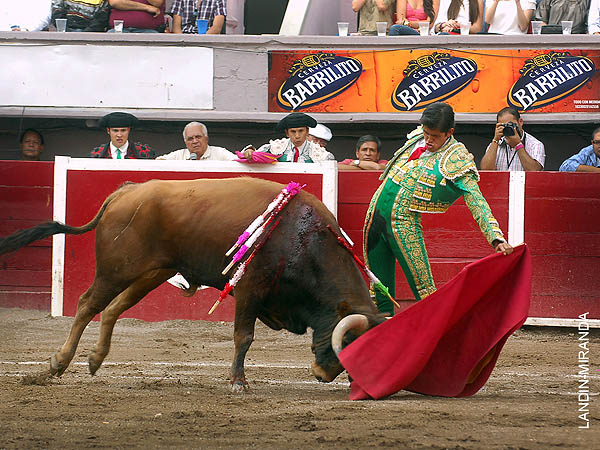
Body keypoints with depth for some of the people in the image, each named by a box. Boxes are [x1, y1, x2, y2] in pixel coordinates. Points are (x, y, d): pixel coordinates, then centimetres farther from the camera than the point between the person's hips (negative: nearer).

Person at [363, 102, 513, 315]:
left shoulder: (457, 160, -12)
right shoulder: (417, 137, 7)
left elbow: (476, 202, -19)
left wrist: (497, 238, -29)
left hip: (403, 222, -6)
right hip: (377, 211, 6)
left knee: (423, 289, -11)